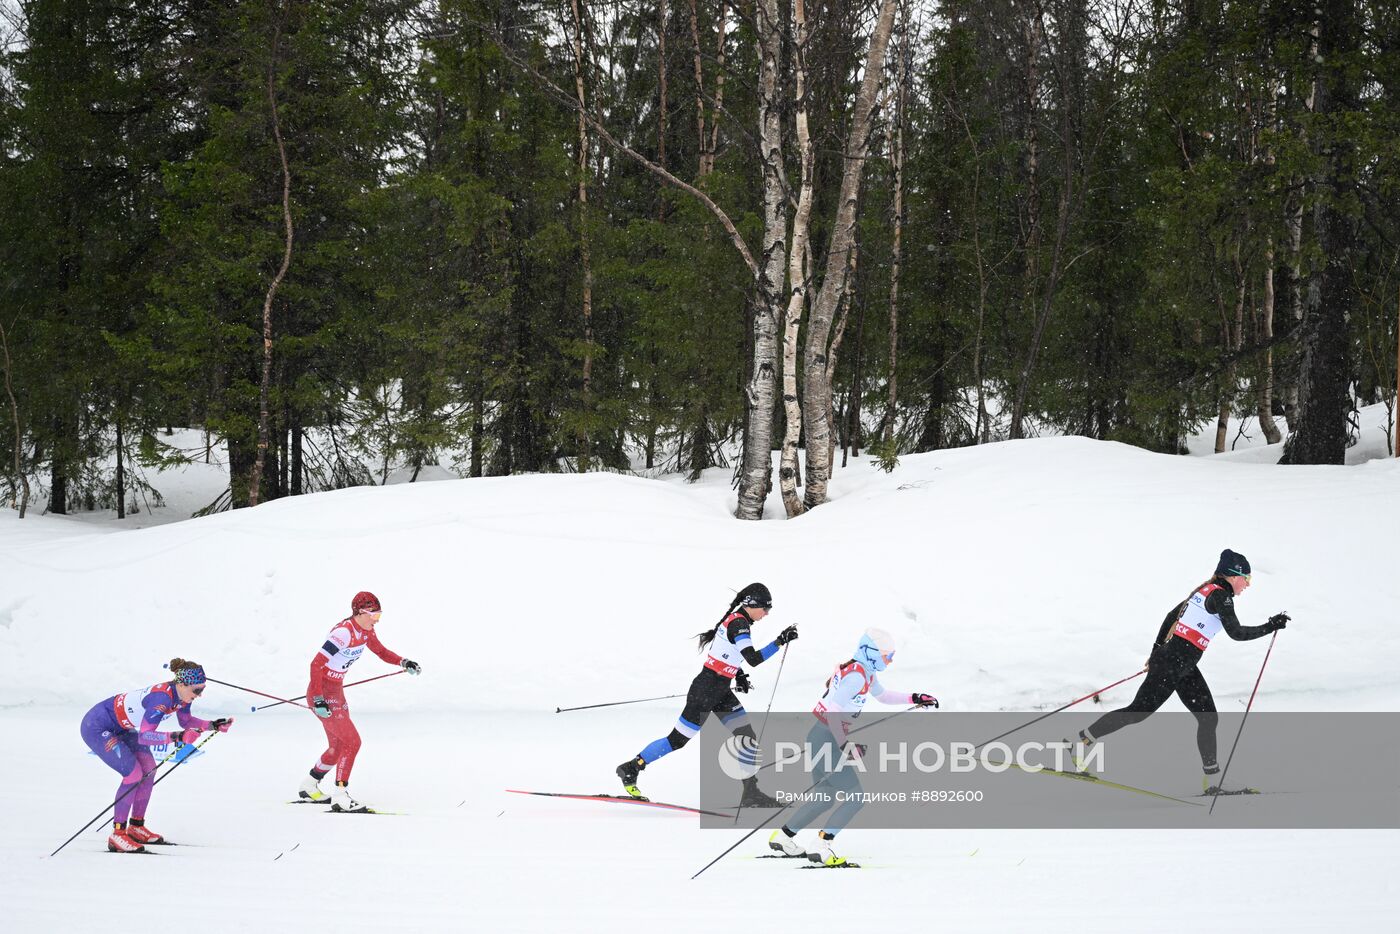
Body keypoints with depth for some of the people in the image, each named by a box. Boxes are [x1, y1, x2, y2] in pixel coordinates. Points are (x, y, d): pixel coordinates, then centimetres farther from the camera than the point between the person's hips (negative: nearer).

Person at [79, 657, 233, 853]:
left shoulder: (181, 694, -7)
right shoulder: (162, 698, -34)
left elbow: (186, 722, 10)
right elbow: (144, 736, -40)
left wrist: (213, 725, -3)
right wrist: (176, 737, -49)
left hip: (118, 726, 10)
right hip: (96, 728, -10)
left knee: (148, 769, 4)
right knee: (134, 773, -17)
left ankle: (136, 827, 15)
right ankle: (118, 834, -10)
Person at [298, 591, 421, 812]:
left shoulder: (366, 632, 2)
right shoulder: (344, 632, -25)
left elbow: (381, 652, 19)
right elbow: (316, 664, -26)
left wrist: (403, 663, 1)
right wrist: (318, 700, -29)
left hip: (336, 692, 9)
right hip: (322, 694, -9)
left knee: (338, 747, 17)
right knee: (352, 741, -13)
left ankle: (309, 787, 34)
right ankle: (340, 797, -10)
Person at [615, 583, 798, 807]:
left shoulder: (734, 619, 10)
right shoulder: (739, 624, -19)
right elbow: (754, 659, -29)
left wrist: (737, 674, 14)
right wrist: (780, 641, -26)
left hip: (721, 692, 10)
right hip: (705, 691, -10)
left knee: (748, 738, 2)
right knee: (678, 740, 0)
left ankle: (751, 795, 6)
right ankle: (631, 768, 13)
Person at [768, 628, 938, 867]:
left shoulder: (865, 671, 13)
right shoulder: (856, 676, -18)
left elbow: (881, 695, 31)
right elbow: (833, 709, -26)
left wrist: (914, 699, 25)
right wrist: (845, 745, -26)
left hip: (819, 737, 10)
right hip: (826, 739, -10)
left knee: (825, 798, 21)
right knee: (856, 797, -8)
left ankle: (783, 836, 27)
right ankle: (822, 847, -12)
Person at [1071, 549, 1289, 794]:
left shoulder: (1204, 590, 17)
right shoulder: (1220, 595, -11)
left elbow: (1172, 615, 23)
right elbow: (1237, 633, -18)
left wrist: (1157, 650, 27)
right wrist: (1271, 626, -10)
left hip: (1185, 666, 10)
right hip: (1173, 663, -10)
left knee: (1207, 717, 5)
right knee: (1139, 711, -6)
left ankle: (1212, 781, 4)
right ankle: (1084, 739, 4)